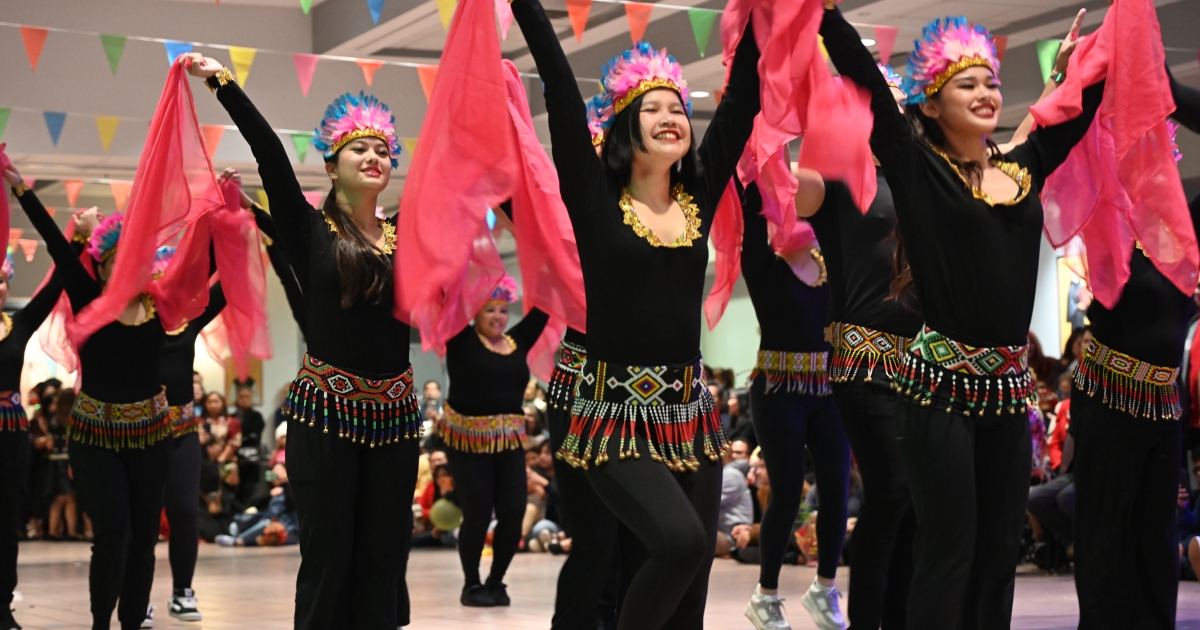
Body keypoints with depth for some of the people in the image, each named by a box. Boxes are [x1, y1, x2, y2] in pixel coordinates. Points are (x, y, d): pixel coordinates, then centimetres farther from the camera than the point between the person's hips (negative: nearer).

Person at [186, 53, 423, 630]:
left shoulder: (408, 236, 9)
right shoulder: (309, 231, 1)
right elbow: (271, 154, -8)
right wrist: (223, 82, -13)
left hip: (394, 416, 3)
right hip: (325, 413, -3)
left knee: (382, 560, 6)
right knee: (327, 559, -1)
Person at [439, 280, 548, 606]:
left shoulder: (518, 342, 8)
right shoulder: (461, 340, -3)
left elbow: (543, 310, 10)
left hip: (510, 440, 4)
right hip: (467, 439, -4)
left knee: (513, 513, 0)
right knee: (477, 514, -4)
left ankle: (495, 582, 18)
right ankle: (471, 585, 13)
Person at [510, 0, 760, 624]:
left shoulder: (698, 197, 7)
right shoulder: (596, 200, -3)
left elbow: (742, 97, 8)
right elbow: (561, 89, -7)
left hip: (690, 415, 5)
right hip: (616, 417, -5)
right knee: (681, 541, -26)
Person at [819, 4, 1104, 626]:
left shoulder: (1023, 167, 11)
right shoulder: (917, 167, -2)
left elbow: (1081, 111, 27)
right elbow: (865, 76, -8)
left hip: (1008, 382, 5)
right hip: (941, 379, -5)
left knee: (998, 551, 9)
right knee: (948, 549, -4)